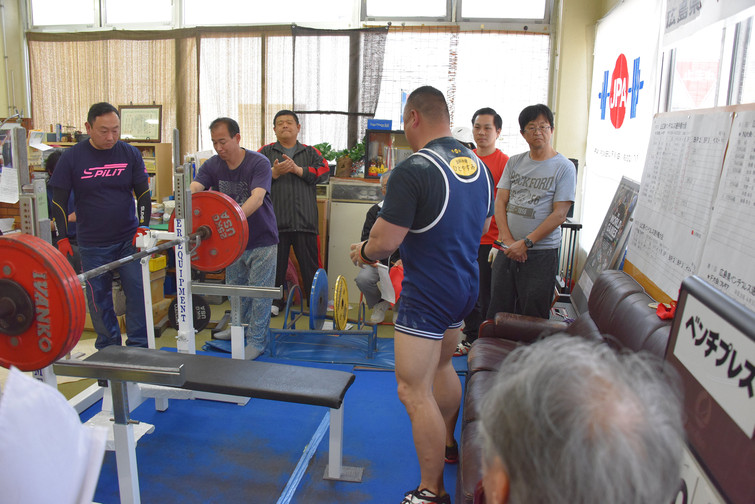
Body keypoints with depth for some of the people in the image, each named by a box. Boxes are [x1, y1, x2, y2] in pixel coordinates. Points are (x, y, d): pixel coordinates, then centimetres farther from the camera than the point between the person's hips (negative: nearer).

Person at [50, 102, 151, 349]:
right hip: (93, 245, -1)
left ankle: (139, 347, 13)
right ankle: (108, 349, 23)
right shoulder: (72, 158, -5)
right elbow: (59, 201, 0)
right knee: (99, 297, 7)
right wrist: (63, 239, -6)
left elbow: (143, 193, 3)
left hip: (129, 239, 1)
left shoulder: (130, 154, -1)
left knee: (137, 292, 0)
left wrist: (143, 227, -8)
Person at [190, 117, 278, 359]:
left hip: (261, 240, -5)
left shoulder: (259, 163, -20)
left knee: (259, 292, 2)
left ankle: (257, 341, 14)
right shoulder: (212, 165, -5)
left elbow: (257, 197, -35)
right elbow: (193, 188, -20)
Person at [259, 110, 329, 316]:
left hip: (305, 219, 0)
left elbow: (324, 172, -2)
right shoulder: (266, 152, 13)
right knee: (275, 262, 7)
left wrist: (297, 169, -10)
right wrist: (274, 172, -17)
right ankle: (274, 301, 22)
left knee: (310, 263, 4)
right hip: (275, 219, 0)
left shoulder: (310, 152, 15)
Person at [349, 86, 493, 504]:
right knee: (441, 365, 28)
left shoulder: (412, 170, -20)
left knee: (414, 391, 1)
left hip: (427, 294, -9)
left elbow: (385, 242, -21)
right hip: (465, 285, 9)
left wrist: (362, 251, 0)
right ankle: (448, 443, 48)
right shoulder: (477, 164, 6)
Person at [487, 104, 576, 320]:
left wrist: (526, 243, -14)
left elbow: (559, 215, -9)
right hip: (507, 250, 4)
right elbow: (500, 201, 5)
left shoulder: (564, 167, -3)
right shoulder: (514, 162, 11)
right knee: (498, 311, 9)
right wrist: (507, 240, -8)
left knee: (532, 316, 2)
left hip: (541, 254, -4)